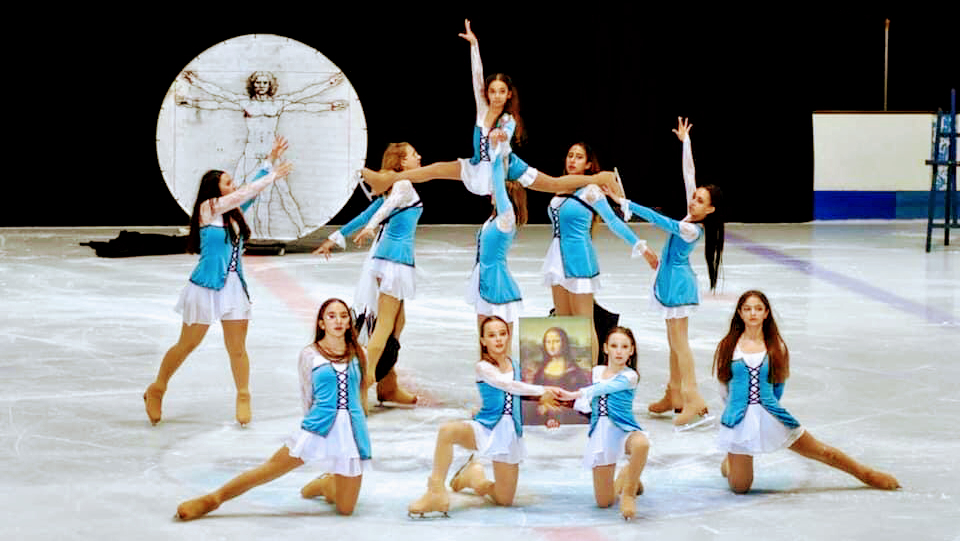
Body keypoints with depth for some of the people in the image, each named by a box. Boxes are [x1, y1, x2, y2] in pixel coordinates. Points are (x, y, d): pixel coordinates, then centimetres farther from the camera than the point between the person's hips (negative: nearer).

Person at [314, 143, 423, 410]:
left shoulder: (394, 187, 18)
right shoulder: (404, 186, -9)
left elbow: (365, 214, 21)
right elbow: (388, 205, -29)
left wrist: (336, 238, 26)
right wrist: (370, 227, -47)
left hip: (385, 256, 9)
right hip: (395, 258, -9)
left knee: (397, 322, 15)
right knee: (385, 325, -10)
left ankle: (388, 387, 19)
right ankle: (363, 385, -15)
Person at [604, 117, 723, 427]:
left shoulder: (690, 230, -25)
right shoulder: (691, 218, -2)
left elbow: (657, 219, -28)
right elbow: (688, 174, 4)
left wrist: (626, 203, -27)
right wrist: (685, 142, 10)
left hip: (677, 281, -9)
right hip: (672, 280, 9)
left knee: (678, 341, -7)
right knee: (674, 341, 13)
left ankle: (694, 401, -9)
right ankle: (674, 395, 18)